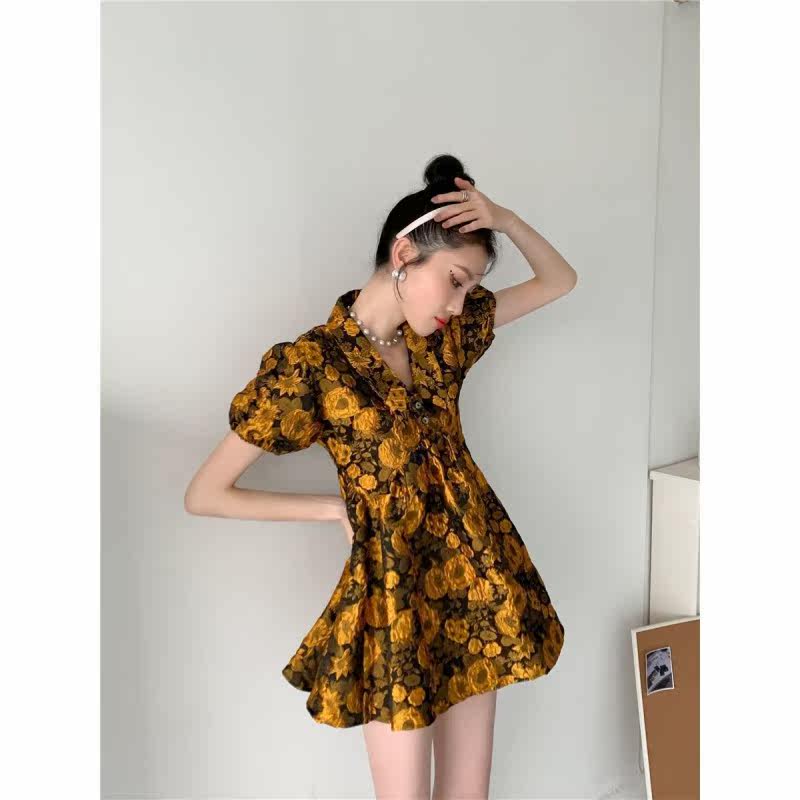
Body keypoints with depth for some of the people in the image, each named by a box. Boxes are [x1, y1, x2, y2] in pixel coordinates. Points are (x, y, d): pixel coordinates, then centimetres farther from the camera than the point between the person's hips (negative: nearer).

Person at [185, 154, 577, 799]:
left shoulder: (445, 336, 2)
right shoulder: (311, 363, -15)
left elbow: (560, 281, 13)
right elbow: (204, 495, -10)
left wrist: (503, 217, -5)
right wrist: (336, 507, -7)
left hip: (475, 573, 6)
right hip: (393, 590, -5)